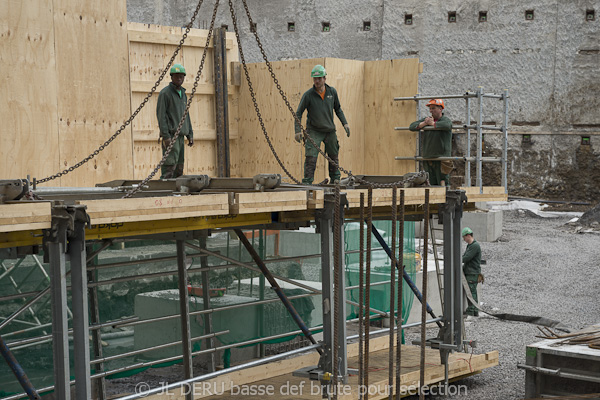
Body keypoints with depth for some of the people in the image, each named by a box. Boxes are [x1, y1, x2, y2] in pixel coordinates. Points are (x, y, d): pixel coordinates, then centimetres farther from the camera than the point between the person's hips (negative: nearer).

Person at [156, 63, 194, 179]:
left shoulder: (183, 94, 19)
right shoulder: (165, 93, -6)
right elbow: (161, 115, -13)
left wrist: (190, 134, 16)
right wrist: (165, 135, -20)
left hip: (180, 135, 8)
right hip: (170, 135, -8)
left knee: (179, 168, 6)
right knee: (170, 165, -16)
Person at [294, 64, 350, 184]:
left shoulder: (332, 92, 0)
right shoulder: (308, 95, -10)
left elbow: (338, 109, 14)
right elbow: (299, 113, -5)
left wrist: (345, 123, 5)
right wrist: (297, 130, -14)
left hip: (330, 130, 4)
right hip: (314, 131, -4)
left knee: (334, 157, 14)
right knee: (311, 158, -14)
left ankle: (335, 179, 31)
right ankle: (307, 182, -8)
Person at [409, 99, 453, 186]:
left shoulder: (446, 120, -1)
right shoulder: (426, 119, 15)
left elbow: (447, 125, -26)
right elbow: (412, 127, 8)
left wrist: (432, 123, -10)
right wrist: (424, 123, -8)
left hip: (442, 158, -5)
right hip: (428, 159, 5)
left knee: (443, 183, -9)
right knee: (432, 184, 6)